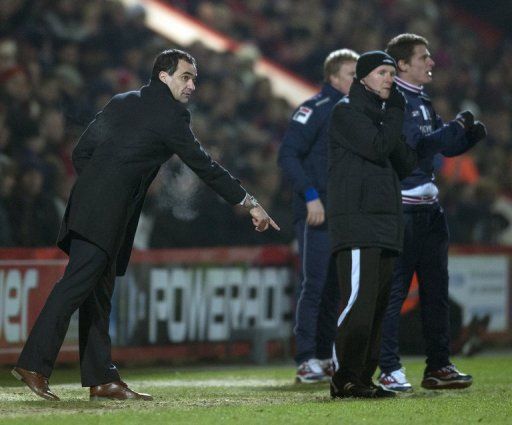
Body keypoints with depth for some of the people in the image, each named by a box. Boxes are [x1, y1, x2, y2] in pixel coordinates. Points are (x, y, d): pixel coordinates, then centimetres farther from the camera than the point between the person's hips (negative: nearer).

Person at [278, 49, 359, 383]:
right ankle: (307, 362, -8)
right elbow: (288, 155, -15)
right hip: (316, 215, -8)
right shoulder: (316, 109, -8)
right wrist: (311, 196, -21)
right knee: (314, 285, -9)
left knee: (334, 289, 9)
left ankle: (326, 358, 14)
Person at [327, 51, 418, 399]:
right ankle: (345, 380, -15)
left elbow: (407, 165, 16)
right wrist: (396, 112, -3)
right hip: (356, 218, -8)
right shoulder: (347, 111, -2)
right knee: (359, 300, -15)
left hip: (386, 223, 8)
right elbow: (377, 147, -16)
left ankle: (363, 378, 7)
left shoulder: (381, 113, 22)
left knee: (378, 304, 5)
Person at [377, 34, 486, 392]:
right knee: (394, 290, -7)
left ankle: (439, 367, 19)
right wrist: (457, 127, -17)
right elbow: (413, 146, -22)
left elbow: (445, 146, 22)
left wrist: (470, 136, 3)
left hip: (429, 205, 10)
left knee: (436, 288, 12)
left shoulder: (422, 101, 17)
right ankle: (390, 371, -6)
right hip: (399, 207, -10)